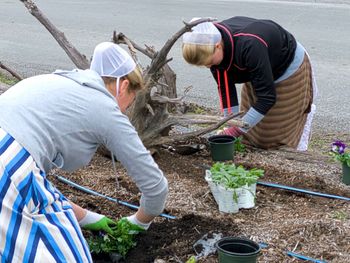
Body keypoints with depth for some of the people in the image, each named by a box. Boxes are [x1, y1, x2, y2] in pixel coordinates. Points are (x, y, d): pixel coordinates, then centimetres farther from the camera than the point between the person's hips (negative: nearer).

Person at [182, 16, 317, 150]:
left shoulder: (249, 46, -44)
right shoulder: (211, 46, -23)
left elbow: (267, 97, -36)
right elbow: (225, 89, -13)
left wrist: (238, 129, -35)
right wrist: (231, 125, -16)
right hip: (257, 74, 6)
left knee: (270, 136, 0)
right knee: (251, 131, 9)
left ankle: (306, 111, 23)